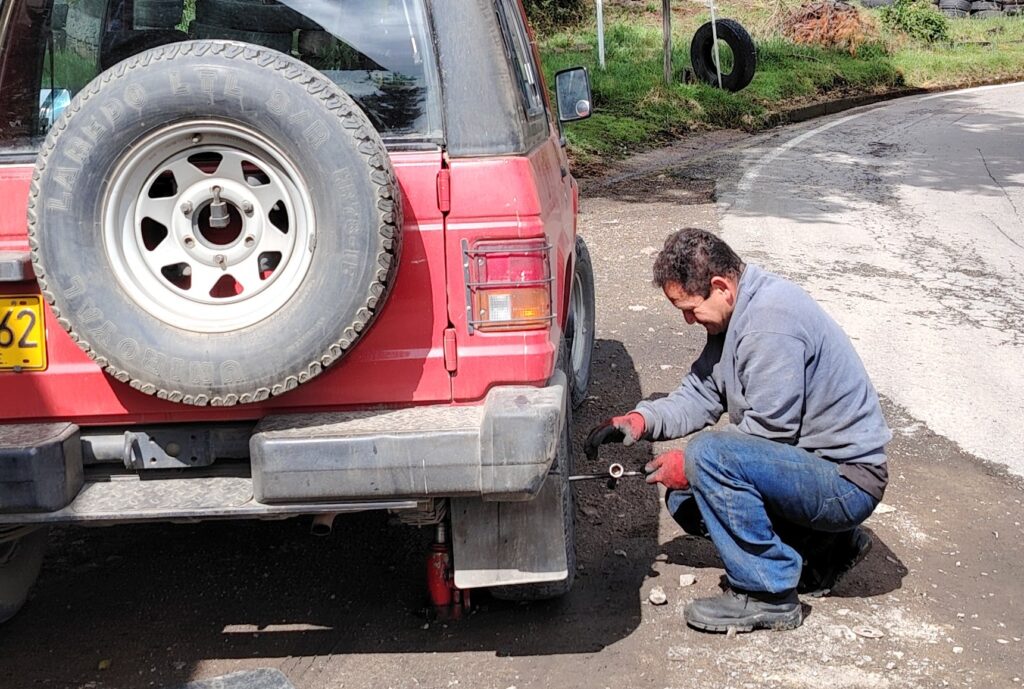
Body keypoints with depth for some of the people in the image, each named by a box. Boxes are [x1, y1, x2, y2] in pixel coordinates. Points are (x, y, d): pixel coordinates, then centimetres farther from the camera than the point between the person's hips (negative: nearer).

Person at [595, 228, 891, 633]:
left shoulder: (772, 320, -25)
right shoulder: (735, 314, 7)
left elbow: (768, 430, -24)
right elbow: (701, 394, 12)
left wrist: (690, 464, -15)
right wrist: (643, 419, -5)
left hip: (850, 481, -10)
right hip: (809, 464, 10)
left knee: (710, 456, -29)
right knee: (685, 500, 10)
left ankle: (767, 594, -14)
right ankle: (826, 546, 14)